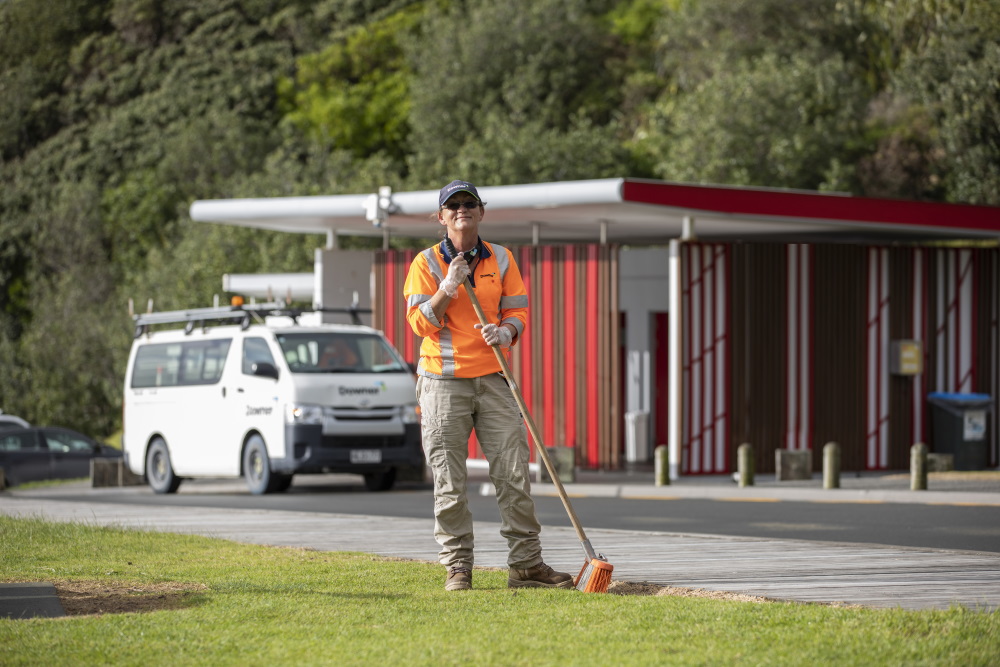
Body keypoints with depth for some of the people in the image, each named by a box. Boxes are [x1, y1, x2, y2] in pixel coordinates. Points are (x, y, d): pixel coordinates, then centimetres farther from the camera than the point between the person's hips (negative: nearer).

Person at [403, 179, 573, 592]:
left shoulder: (501, 260, 10)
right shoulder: (427, 263, 2)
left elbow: (517, 310, 10)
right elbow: (420, 323, -5)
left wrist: (506, 332, -12)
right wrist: (450, 286, -17)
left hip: (493, 378, 2)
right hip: (443, 381, -2)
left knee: (514, 473, -3)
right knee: (449, 482, -2)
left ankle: (526, 564, 1)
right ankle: (457, 566, 5)